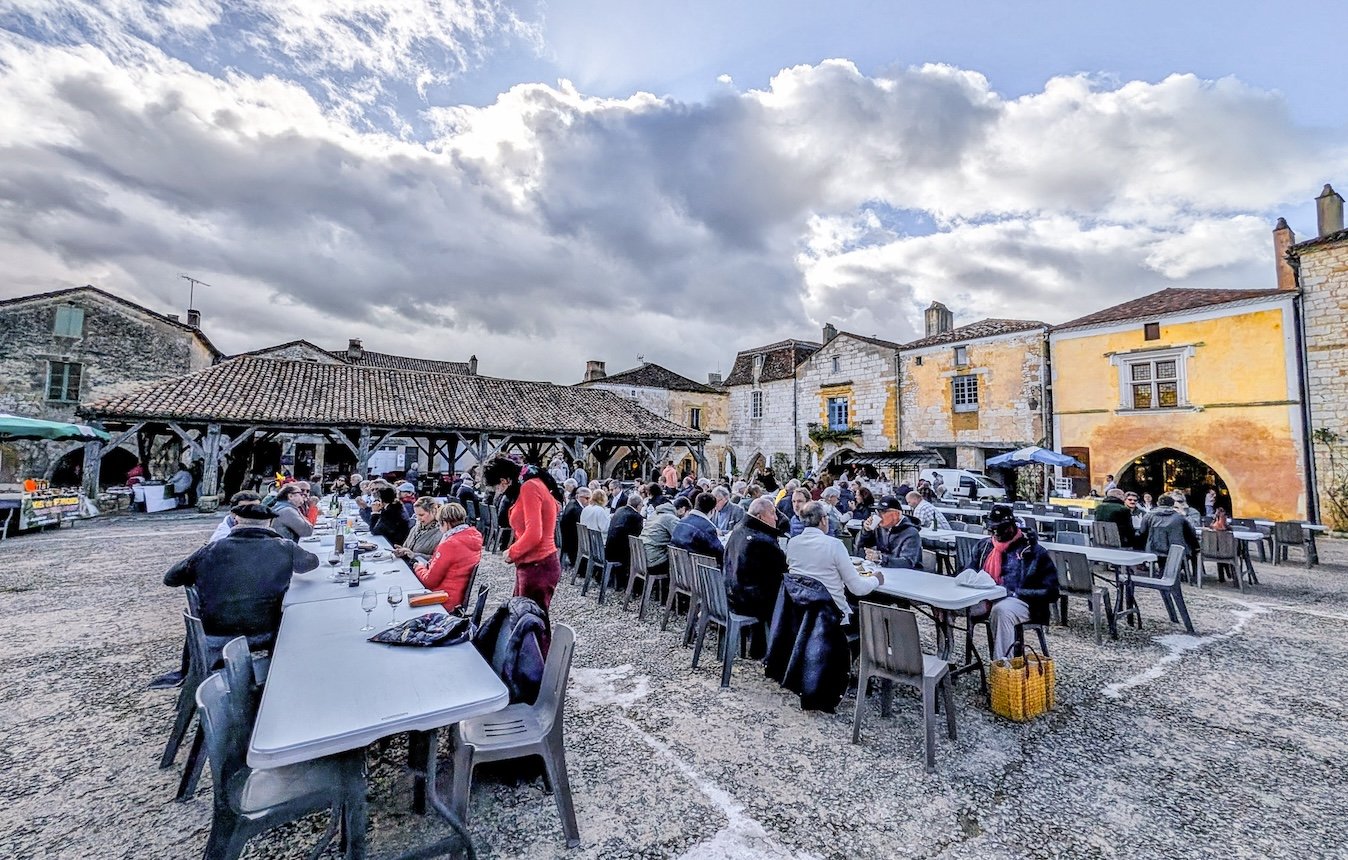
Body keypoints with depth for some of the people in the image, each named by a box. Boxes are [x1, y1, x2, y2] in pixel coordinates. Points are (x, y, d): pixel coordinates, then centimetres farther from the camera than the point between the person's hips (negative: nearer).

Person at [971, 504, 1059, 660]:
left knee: (1001, 610, -40)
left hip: (1019, 601, -4)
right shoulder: (984, 545, 17)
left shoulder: (1034, 551, 4)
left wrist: (1014, 593, -14)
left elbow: (1050, 592, -1)